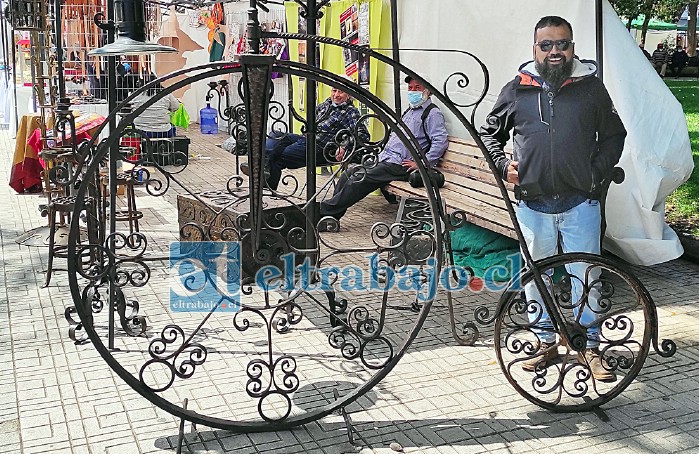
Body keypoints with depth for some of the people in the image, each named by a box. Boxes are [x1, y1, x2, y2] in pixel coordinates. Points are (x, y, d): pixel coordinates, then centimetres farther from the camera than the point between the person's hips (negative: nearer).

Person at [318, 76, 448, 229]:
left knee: (360, 179, -23)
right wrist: (383, 151, 18)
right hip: (384, 159, 9)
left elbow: (440, 142, -16)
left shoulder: (433, 113, -4)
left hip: (399, 165, -9)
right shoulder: (410, 111, 25)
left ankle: (325, 212, -22)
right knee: (349, 174, -6)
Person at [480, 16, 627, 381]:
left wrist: (597, 172, 0)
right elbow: (490, 132, 16)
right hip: (532, 204, 1)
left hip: (580, 203, -1)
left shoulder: (592, 88, 4)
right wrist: (503, 166, 1)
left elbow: (614, 135, 12)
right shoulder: (517, 90, 4)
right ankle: (545, 341, 26)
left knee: (586, 276, 3)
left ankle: (589, 346, 18)